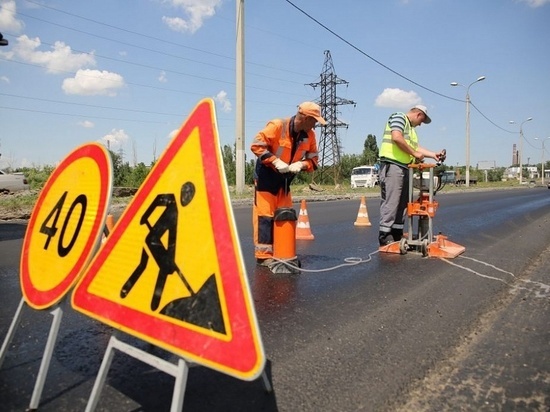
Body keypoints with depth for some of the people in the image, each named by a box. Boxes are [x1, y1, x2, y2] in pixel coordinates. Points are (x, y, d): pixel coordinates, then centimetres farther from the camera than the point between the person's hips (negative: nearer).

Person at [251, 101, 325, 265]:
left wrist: (301, 164, -17)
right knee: (265, 214, -6)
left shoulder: (309, 135, -2)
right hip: (266, 176, -7)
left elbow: (313, 158, 4)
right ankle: (264, 254, 0)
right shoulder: (277, 126, -21)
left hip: (285, 179, 7)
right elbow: (256, 145, -24)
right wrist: (275, 161, -30)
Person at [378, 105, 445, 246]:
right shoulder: (399, 117, -2)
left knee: (402, 203, 9)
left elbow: (415, 147, 27)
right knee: (390, 201, -11)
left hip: (404, 167, 10)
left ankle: (397, 234, 15)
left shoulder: (411, 128, 28)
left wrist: (433, 154, 20)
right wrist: (414, 154, -12)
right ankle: (385, 236, -9)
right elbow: (397, 138, -18)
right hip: (392, 165, -10)